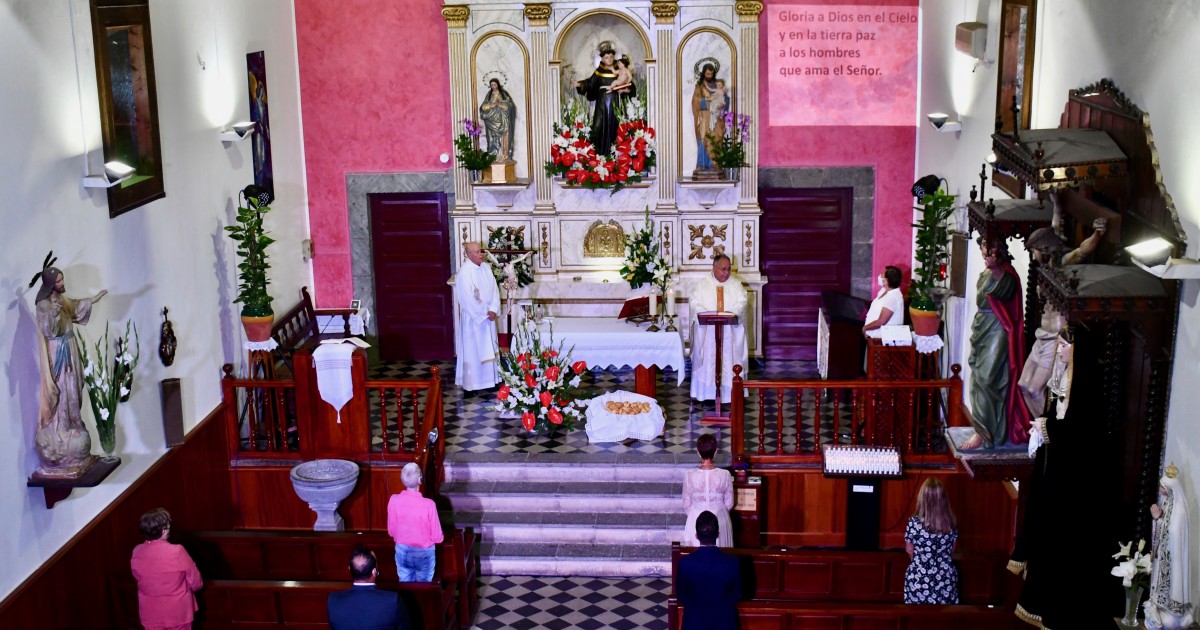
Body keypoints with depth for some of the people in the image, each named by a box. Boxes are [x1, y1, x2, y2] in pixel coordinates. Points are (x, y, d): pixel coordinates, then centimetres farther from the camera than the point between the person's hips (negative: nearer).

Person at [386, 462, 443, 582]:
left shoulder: (394, 500, -16)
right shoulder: (428, 504, -25)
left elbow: (391, 531, -3)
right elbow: (437, 537, -16)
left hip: (402, 551, 3)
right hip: (424, 552, -3)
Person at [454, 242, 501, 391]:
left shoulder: (486, 267, 4)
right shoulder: (464, 273, -17)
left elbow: (494, 289, 4)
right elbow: (468, 299, -19)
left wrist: (493, 310, -8)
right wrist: (484, 314, -15)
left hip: (488, 315, 7)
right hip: (473, 317, -7)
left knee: (488, 348, 13)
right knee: (473, 349, 1)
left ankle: (489, 378, 23)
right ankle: (473, 381, 9)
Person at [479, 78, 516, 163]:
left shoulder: (503, 94, 6)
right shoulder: (489, 95, 10)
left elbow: (510, 104, -1)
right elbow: (484, 107, 3)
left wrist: (500, 103, -12)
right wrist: (492, 104, -11)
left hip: (503, 120, -1)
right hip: (493, 120, 1)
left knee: (503, 139, -7)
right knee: (494, 139, -4)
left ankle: (504, 157, -6)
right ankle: (494, 157, -5)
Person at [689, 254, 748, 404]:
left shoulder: (736, 284, 12)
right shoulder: (702, 284, 8)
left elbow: (741, 303, 1)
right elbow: (695, 303, -2)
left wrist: (731, 313, -19)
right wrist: (708, 314, -19)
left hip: (731, 329, 1)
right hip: (706, 328, -1)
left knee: (730, 358, -5)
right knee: (707, 358, -5)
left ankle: (731, 391, -3)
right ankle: (704, 391, -2)